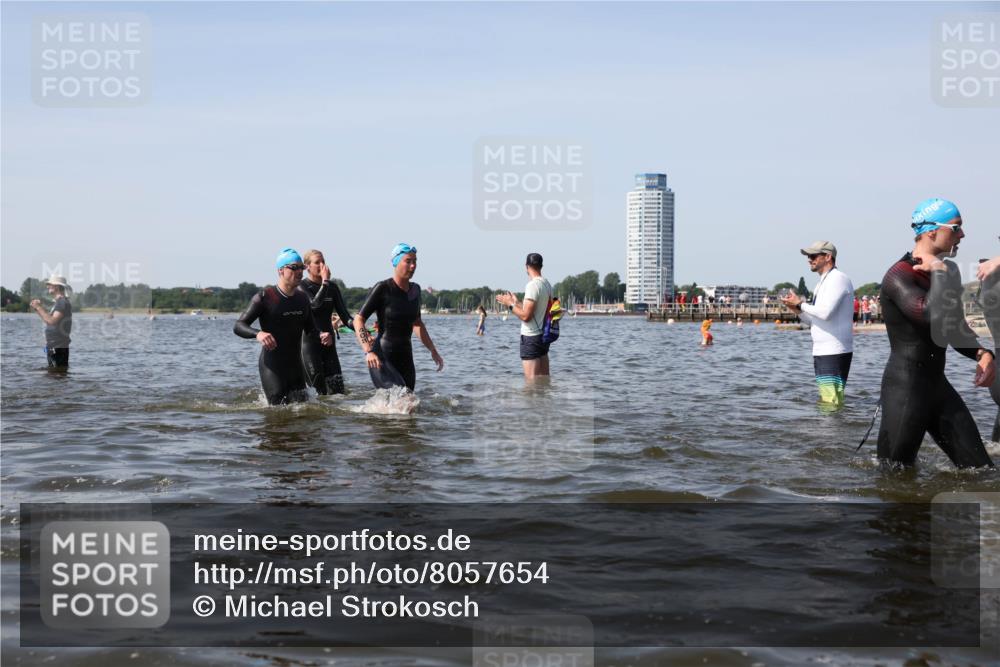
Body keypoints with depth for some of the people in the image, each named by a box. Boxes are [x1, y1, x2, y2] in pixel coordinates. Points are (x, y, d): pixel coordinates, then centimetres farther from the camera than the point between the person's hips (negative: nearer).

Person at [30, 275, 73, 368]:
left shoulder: (62, 302, -15)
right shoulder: (58, 302, 18)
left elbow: (52, 321, -26)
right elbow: (49, 319, 21)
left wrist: (39, 307, -18)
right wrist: (37, 309, 11)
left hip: (58, 347, -11)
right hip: (53, 346, 11)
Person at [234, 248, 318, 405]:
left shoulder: (302, 298, 10)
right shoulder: (264, 297, -10)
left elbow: (310, 328, 22)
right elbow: (238, 326, -13)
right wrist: (258, 333, -34)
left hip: (295, 366, 6)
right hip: (272, 367, -6)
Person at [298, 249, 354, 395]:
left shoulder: (332, 287, 11)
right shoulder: (301, 286, -4)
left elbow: (344, 315, 6)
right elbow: (314, 304, -22)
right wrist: (325, 282, -19)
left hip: (328, 343, 5)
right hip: (308, 342, -5)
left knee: (337, 389, -4)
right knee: (320, 389, -11)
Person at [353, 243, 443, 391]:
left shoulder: (415, 290, 10)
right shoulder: (382, 289, -9)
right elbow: (358, 320, -10)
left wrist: (433, 350, 22)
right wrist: (368, 351, -21)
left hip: (405, 356, 7)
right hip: (382, 358, -7)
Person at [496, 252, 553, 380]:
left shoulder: (532, 285, -17)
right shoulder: (547, 285, 9)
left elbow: (525, 316, -20)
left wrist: (510, 304, -6)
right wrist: (516, 302, 23)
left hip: (531, 337, -9)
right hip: (543, 335, 9)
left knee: (531, 380, -7)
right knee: (544, 379, 10)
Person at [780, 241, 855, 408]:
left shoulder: (838, 279, -10)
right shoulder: (823, 282, 21)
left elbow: (825, 312, -23)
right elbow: (815, 320, 23)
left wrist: (800, 304, -9)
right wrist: (797, 309, 6)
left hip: (834, 353, -10)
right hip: (822, 351, 10)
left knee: (831, 403, -13)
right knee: (825, 401, 11)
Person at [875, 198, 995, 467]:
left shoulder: (940, 273, 13)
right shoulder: (899, 276, -15)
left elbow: (955, 330, 23)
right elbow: (932, 315, -35)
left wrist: (983, 354, 3)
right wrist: (941, 272, -19)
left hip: (937, 385, 9)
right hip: (905, 387, -9)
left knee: (979, 469, 7)